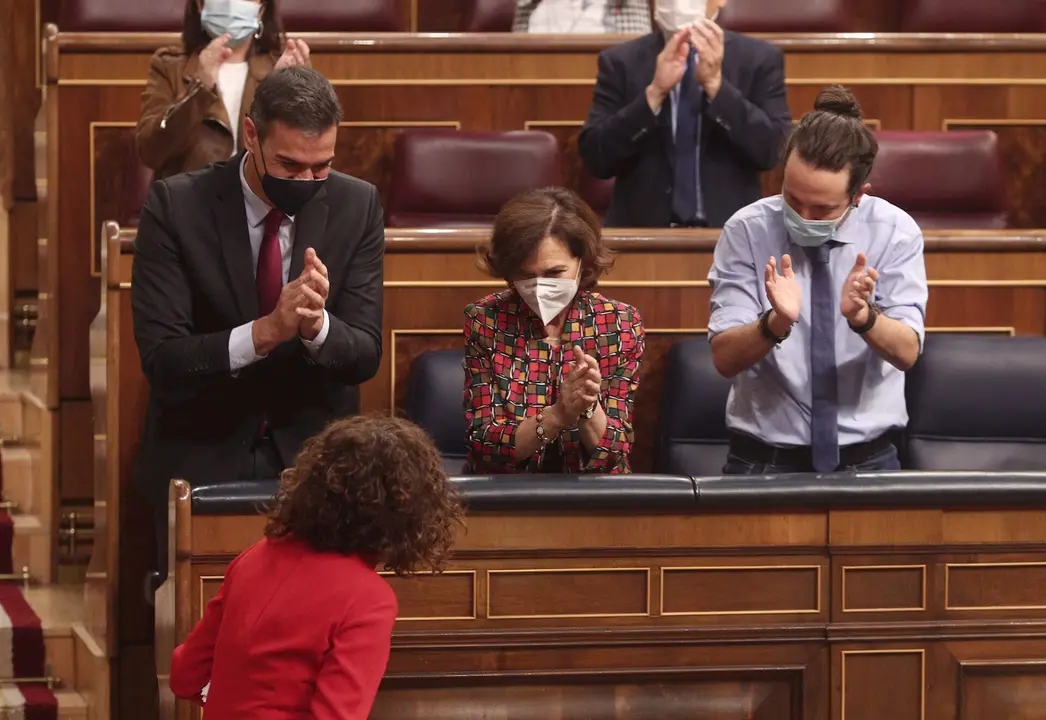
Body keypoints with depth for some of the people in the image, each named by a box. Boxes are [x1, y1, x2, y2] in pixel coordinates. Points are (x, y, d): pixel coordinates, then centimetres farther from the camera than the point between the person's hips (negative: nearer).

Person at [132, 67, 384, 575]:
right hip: (202, 456, -2)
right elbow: (159, 358, -15)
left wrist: (317, 325, -25)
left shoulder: (357, 206, -1)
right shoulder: (176, 206, -9)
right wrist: (265, 331, -30)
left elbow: (365, 355, -3)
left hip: (314, 456, 2)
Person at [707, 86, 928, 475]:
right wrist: (776, 322, -27)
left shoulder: (894, 233, -1)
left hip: (867, 462, 1)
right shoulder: (747, 231, -3)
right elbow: (724, 357, -8)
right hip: (764, 463, -1)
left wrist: (863, 316, -28)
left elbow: (906, 352, -9)